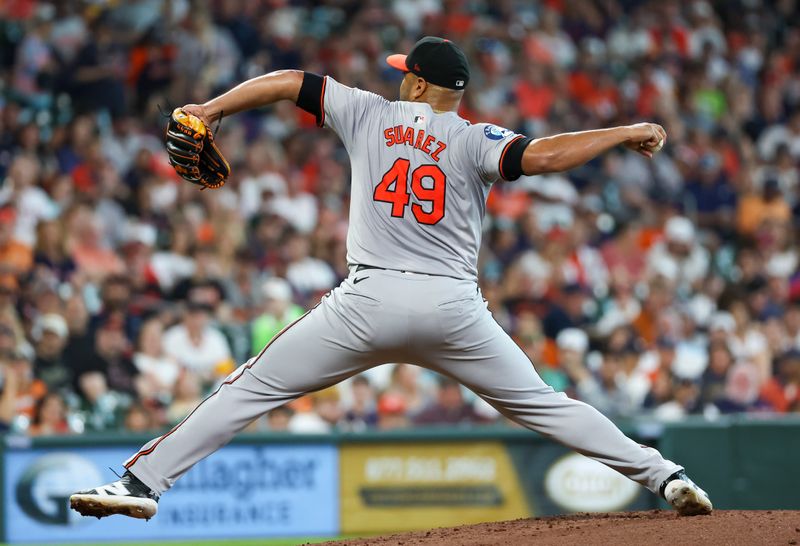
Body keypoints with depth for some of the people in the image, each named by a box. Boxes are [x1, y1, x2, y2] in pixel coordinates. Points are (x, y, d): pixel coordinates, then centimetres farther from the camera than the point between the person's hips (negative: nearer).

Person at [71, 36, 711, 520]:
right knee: (540, 404, 12)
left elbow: (288, 81, 15)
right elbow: (540, 156, -15)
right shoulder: (474, 139, 3)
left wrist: (209, 111, 26)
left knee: (251, 389, 4)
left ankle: (144, 481, -3)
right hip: (454, 308, 1)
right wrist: (627, 133, -6)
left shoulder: (371, 114, 10)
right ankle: (665, 476, 5)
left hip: (370, 302, -1)